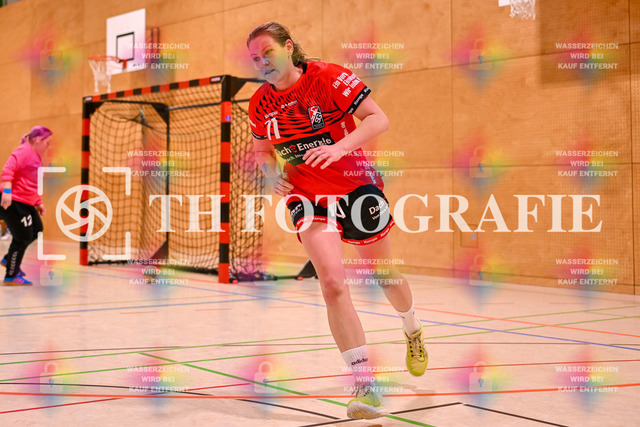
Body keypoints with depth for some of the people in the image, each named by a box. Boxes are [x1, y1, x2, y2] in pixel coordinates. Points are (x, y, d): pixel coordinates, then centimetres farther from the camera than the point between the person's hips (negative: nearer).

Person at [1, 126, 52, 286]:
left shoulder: (36, 156, 18)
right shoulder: (24, 151, -13)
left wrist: (38, 202, 23)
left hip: (26, 203, 10)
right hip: (13, 201, -10)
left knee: (36, 230, 15)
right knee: (23, 238, -6)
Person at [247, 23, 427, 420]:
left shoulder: (327, 77, -13)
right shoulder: (260, 104, 0)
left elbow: (378, 119, -15)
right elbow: (263, 149, 17)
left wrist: (341, 147, -31)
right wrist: (273, 174, -5)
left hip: (357, 186, -2)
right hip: (307, 197, 2)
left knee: (386, 276, 15)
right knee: (332, 283, -19)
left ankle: (413, 331, 50)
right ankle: (366, 384, -16)